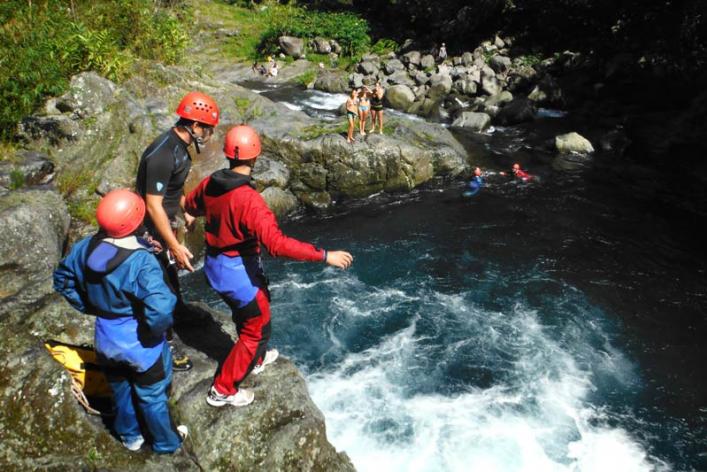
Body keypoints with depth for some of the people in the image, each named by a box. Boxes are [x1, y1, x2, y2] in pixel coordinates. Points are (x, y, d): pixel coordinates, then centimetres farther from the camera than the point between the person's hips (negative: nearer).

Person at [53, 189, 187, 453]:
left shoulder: (86, 248, -13)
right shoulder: (141, 261, -33)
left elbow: (62, 279, 5)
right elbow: (161, 308, -42)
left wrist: (89, 307, 11)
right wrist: (155, 330, -20)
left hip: (105, 338, 5)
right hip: (139, 343, -5)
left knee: (120, 389, 28)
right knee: (152, 395, 18)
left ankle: (130, 436, 51)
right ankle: (166, 442, 41)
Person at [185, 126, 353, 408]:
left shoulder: (210, 184, -6)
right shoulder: (248, 199, -31)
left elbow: (191, 206, 16)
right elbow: (277, 243, -38)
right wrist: (325, 256, -34)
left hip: (215, 265, 8)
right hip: (238, 271, -8)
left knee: (248, 314, 30)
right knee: (256, 330, 12)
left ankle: (256, 359, 54)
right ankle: (223, 390, 23)